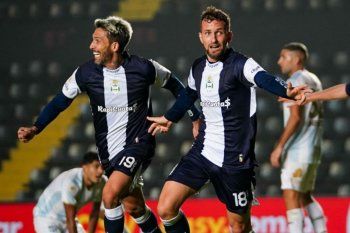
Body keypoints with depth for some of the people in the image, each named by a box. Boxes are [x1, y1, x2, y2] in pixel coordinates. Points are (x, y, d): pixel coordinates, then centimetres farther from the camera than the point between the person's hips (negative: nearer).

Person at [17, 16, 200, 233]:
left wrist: (196, 118, 8)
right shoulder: (86, 73, -5)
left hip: (138, 144, -4)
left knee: (110, 195, -24)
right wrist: (35, 129, -11)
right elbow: (60, 102, 2)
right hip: (109, 150, 4)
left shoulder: (143, 68, -12)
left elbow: (174, 84, 5)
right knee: (134, 207, 13)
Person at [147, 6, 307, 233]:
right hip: (202, 152, 5)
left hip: (235, 160, -5)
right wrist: (169, 118, 47)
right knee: (166, 209, -6)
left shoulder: (240, 65, -13)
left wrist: (287, 90, -57)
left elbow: (264, 79, -35)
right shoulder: (198, 68, 6)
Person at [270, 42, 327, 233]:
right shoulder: (313, 80, 16)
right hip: (312, 149, 10)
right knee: (305, 197, 17)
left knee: (291, 196, -10)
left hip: (298, 151, -9)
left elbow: (295, 117, -20)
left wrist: (279, 147, -20)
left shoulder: (296, 81, -12)